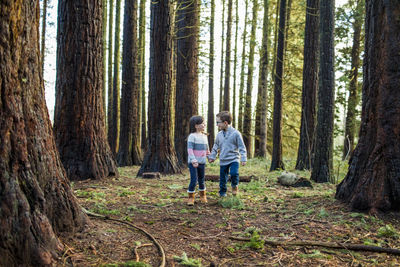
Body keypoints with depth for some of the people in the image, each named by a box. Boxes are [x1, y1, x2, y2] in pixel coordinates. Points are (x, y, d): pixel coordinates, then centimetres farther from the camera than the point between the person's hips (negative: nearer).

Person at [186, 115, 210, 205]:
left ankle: (203, 196, 31)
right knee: (194, 180, -9)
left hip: (202, 162, 6)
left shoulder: (204, 136, 11)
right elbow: (190, 149, -17)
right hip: (193, 163, -6)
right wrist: (193, 160, -26)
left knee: (202, 180, 14)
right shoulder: (192, 136, -11)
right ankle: (190, 197, 6)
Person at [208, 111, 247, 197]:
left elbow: (242, 147, -6)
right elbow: (215, 147, 17)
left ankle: (235, 186, 3)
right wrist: (212, 157, 16)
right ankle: (222, 194, 25)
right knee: (222, 179, 8)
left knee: (234, 173, -25)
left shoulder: (235, 133, -10)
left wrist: (243, 159, -11)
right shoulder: (219, 134, 4)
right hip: (223, 161, 4)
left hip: (234, 159, -4)